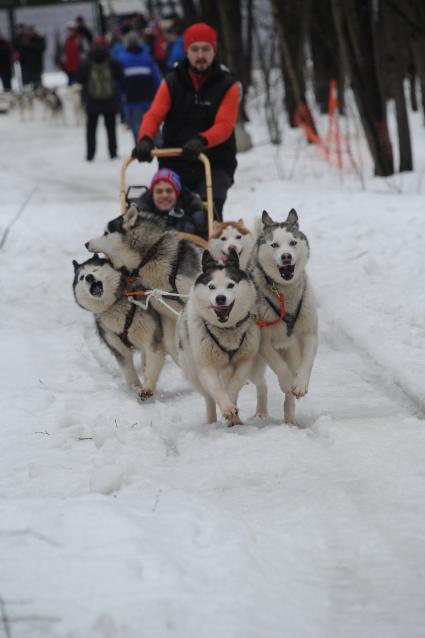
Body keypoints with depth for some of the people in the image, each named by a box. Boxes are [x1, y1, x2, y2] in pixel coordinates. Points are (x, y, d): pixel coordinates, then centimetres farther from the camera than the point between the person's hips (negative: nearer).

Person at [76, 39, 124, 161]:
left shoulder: (86, 64, -10)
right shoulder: (112, 63, -10)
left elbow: (79, 78, -2)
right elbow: (120, 77, 0)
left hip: (92, 102, 0)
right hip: (110, 101, 0)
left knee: (91, 128, 10)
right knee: (111, 127, 12)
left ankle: (90, 154, 8)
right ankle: (113, 152, 10)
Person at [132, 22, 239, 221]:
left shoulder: (227, 85, 2)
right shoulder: (172, 83, 8)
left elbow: (224, 125, -12)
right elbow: (154, 115, -4)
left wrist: (201, 141, -33)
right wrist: (145, 139, -26)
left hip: (214, 165, -2)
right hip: (175, 163, 2)